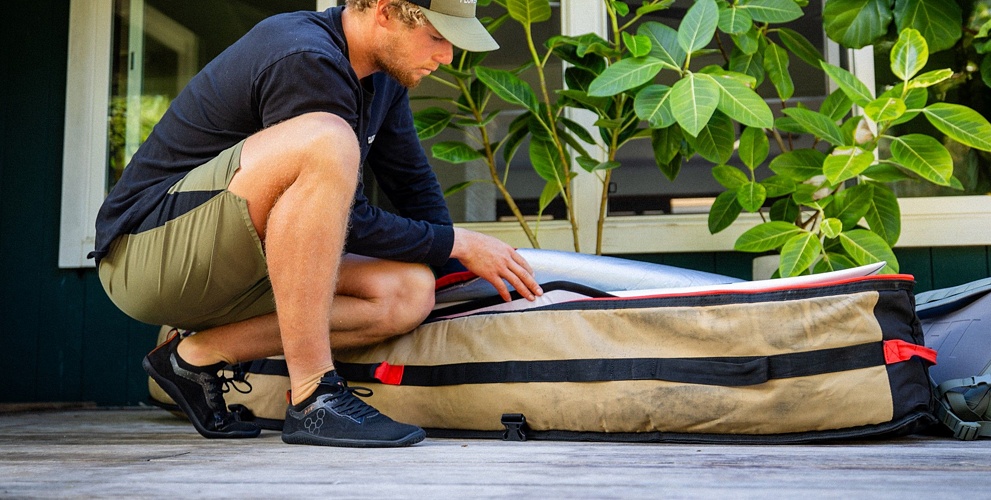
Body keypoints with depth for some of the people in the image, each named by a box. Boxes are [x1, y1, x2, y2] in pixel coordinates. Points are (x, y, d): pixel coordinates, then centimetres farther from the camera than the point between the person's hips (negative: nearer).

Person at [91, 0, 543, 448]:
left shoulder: (383, 78, 8)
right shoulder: (306, 61, -20)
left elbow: (416, 190, 17)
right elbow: (348, 223, -19)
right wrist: (457, 243, -9)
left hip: (240, 269, 9)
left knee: (410, 293, -9)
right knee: (325, 143, -33)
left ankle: (200, 354, -3)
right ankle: (312, 399, -30)